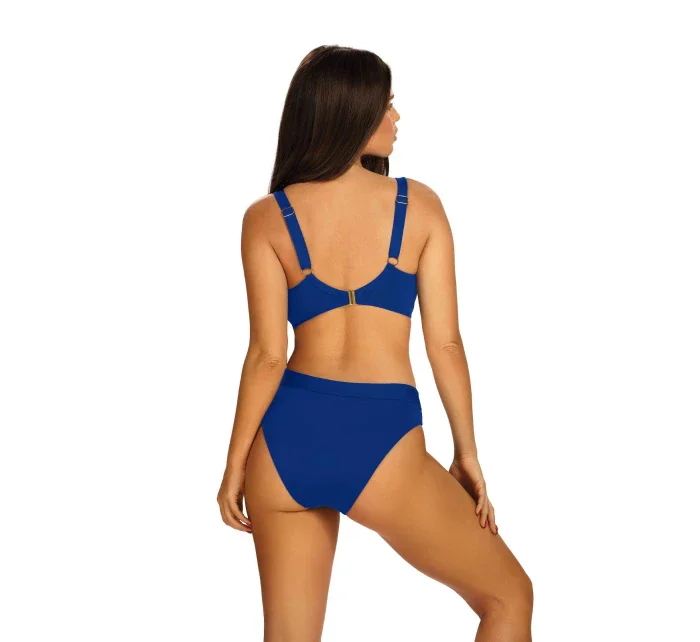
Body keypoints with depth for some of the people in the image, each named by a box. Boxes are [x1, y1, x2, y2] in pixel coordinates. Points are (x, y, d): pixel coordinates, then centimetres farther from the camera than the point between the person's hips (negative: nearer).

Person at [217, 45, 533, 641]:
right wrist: (467, 452, 11)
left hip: (286, 436, 3)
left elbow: (268, 356, -3)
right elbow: (445, 344, 0)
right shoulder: (420, 205, 0)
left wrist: (235, 464, 7)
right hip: (385, 442, -2)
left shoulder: (266, 219, 1)